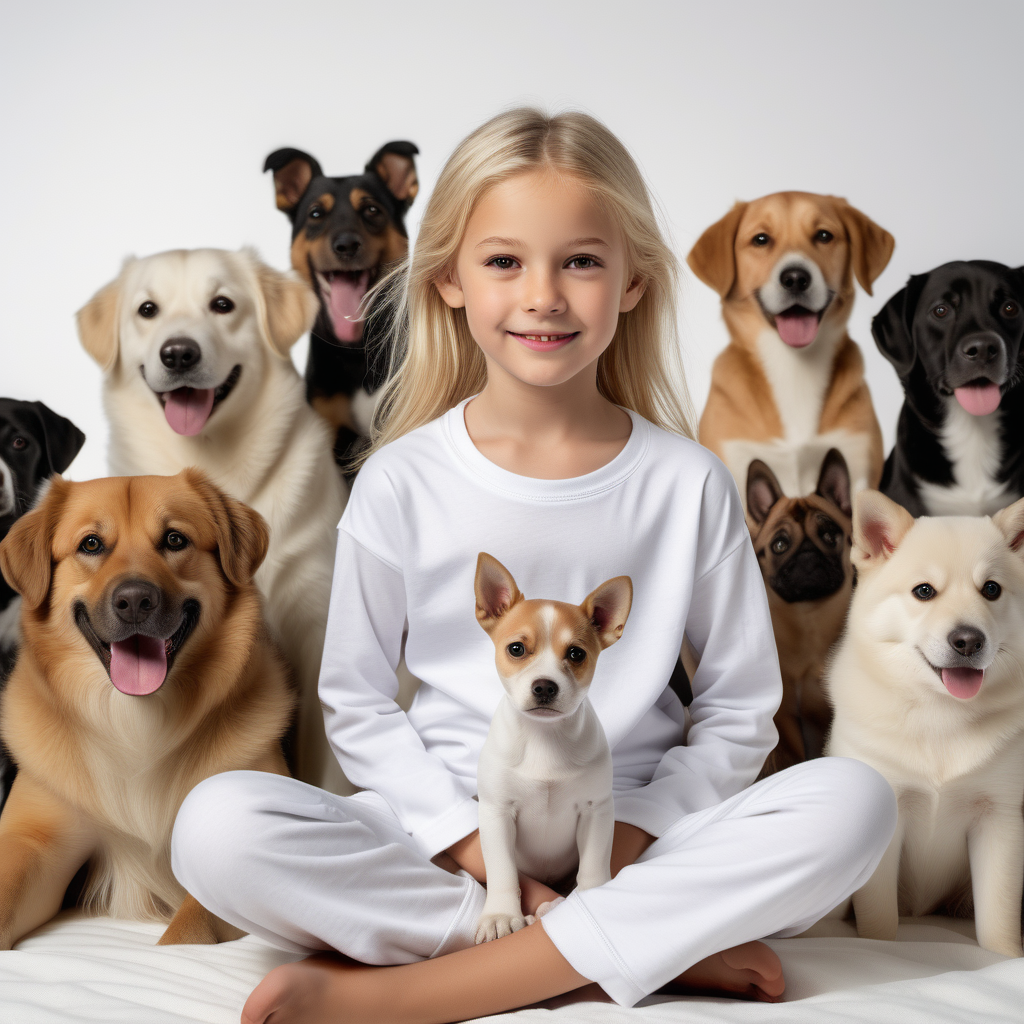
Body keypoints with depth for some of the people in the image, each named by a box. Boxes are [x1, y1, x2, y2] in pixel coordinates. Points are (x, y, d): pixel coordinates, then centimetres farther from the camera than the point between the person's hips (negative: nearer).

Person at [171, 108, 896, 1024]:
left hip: (636, 843, 1)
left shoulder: (687, 483, 1)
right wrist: (472, 842, -11)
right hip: (446, 835, 0)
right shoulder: (402, 482, 0)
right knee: (216, 828, -27)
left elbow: (741, 708, 4)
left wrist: (634, 833, -11)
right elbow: (357, 705, 3)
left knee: (854, 802, -27)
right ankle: (670, 946, -21)